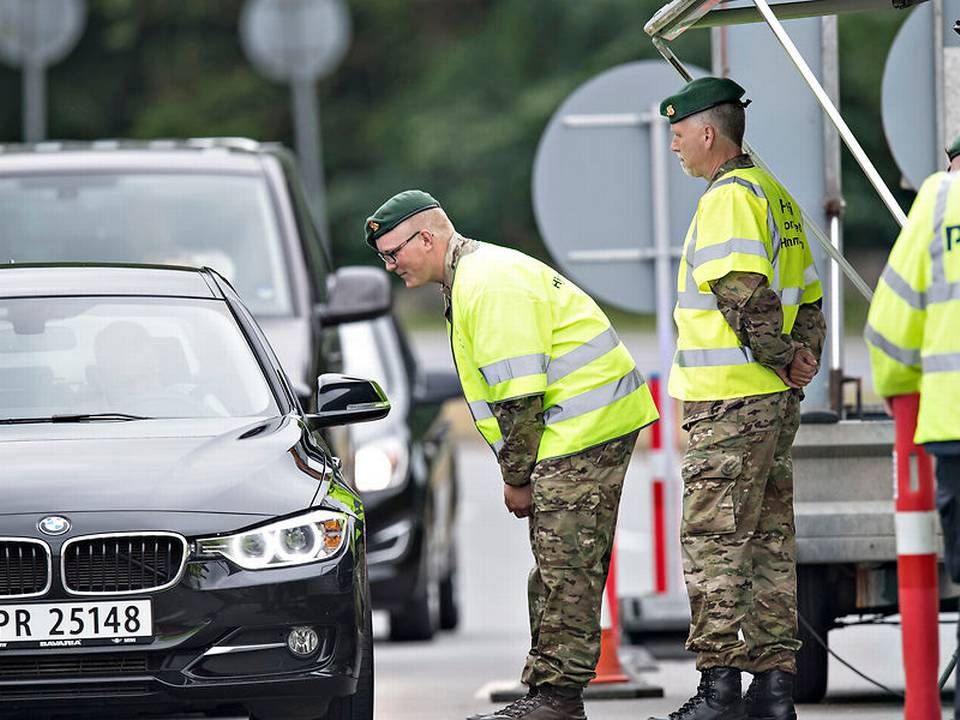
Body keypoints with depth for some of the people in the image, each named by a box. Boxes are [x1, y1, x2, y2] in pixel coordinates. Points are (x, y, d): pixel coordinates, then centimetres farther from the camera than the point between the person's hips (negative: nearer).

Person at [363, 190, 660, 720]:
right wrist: (520, 473, 14)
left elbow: (519, 394, -20)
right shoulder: (471, 279, 19)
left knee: (564, 568, -11)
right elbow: (505, 392, 22)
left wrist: (516, 477, -12)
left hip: (584, 428, -11)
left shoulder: (489, 283, -17)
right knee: (559, 566, 12)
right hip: (582, 431, 11)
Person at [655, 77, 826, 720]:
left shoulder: (730, 196, -12)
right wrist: (802, 358, 9)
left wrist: (779, 356, -12)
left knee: (714, 540, -7)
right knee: (769, 540, 10)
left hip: (730, 400, -10)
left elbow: (744, 290, -23)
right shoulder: (776, 196, 18)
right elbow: (808, 297, 21)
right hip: (776, 402, 10)